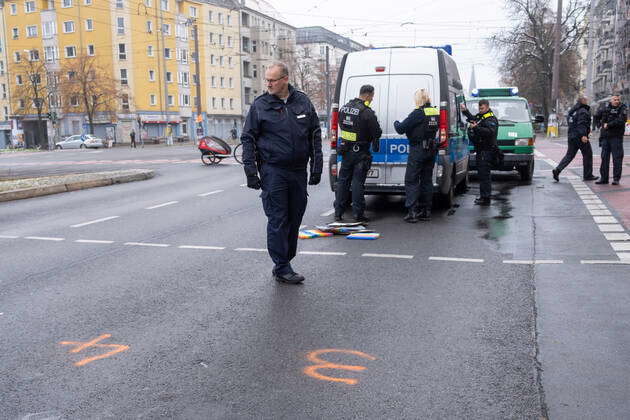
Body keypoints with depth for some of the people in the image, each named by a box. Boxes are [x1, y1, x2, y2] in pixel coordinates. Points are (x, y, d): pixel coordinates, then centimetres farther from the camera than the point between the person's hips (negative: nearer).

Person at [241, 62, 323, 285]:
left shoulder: (303, 102, 7)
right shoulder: (260, 105, -1)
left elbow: (315, 135, 13)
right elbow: (247, 138, 1)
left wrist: (317, 166, 8)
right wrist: (251, 170, -7)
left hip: (299, 171, 4)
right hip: (273, 171, -4)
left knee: (295, 218, 9)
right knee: (278, 220, -5)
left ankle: (283, 263, 22)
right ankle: (282, 268, 2)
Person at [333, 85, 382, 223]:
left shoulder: (344, 108, 6)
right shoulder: (367, 112, -17)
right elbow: (377, 133, -12)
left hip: (346, 151, 6)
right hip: (360, 153, -6)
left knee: (343, 180, 12)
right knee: (358, 182, -1)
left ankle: (338, 213, 15)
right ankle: (358, 214, 3)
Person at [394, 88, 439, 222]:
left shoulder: (418, 113, -15)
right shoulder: (436, 113, 8)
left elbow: (401, 129, -15)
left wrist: (396, 123, 7)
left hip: (417, 150, -7)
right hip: (431, 149, 7)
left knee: (411, 180, -2)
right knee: (427, 180, 13)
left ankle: (412, 212, -7)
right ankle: (426, 212, 17)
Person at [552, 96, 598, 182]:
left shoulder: (572, 111, 16)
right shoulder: (583, 111, -11)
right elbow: (581, 124, -22)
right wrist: (583, 135, -29)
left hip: (571, 136, 8)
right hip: (580, 137, -8)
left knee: (569, 155, 9)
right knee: (587, 155, 5)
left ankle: (557, 170, -8)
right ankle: (588, 175, 10)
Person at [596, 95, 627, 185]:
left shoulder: (622, 109, -1)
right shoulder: (606, 109, 12)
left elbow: (621, 120, -17)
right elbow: (597, 116, 28)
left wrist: (608, 125, -13)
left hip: (616, 137, -5)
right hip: (605, 137, 5)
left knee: (617, 158, -5)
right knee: (604, 157, 6)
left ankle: (616, 178, -1)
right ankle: (604, 178, 12)